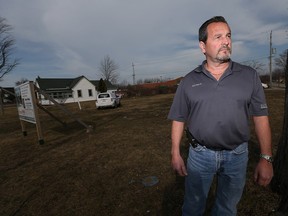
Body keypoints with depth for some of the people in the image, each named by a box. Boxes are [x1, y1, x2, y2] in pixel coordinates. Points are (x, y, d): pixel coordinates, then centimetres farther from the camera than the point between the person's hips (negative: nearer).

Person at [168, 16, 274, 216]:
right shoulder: (188, 81, -4)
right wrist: (176, 154, -2)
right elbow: (178, 119, -1)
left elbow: (261, 118, 0)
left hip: (237, 155, 1)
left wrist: (266, 158, -4)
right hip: (200, 154, 0)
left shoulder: (250, 76, -2)